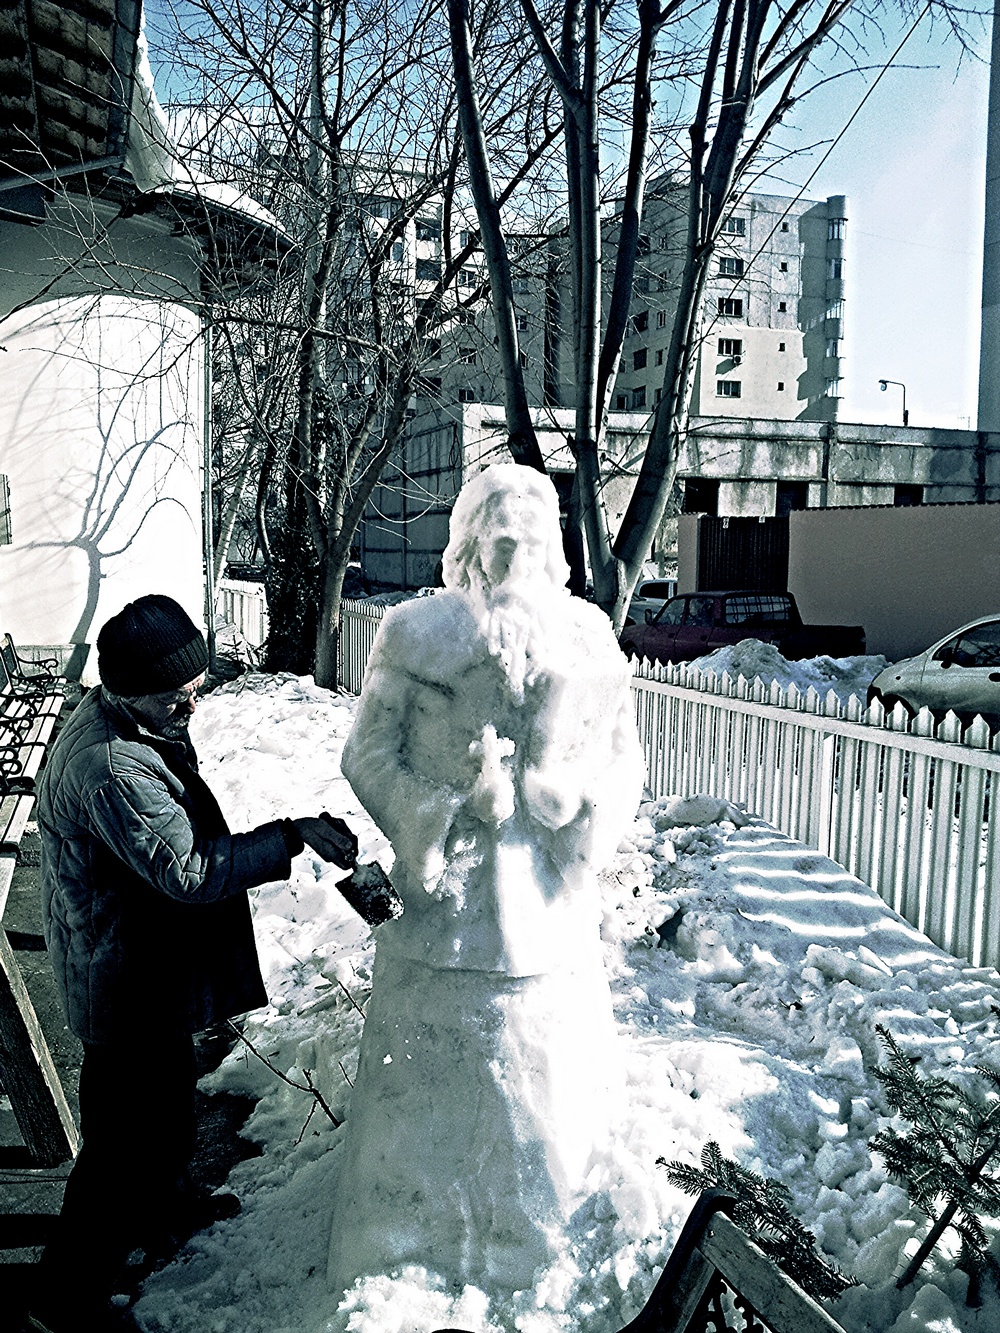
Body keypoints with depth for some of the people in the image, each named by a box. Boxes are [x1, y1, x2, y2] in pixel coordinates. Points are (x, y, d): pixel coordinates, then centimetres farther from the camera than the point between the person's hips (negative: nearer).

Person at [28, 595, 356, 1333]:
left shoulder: (134, 721, 1)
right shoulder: (111, 769, -33)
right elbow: (189, 871, -33)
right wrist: (294, 836, -31)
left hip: (152, 973, 10)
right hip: (130, 986, -10)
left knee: (168, 1099, 29)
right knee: (129, 1131, 6)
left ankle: (165, 1206, 53)